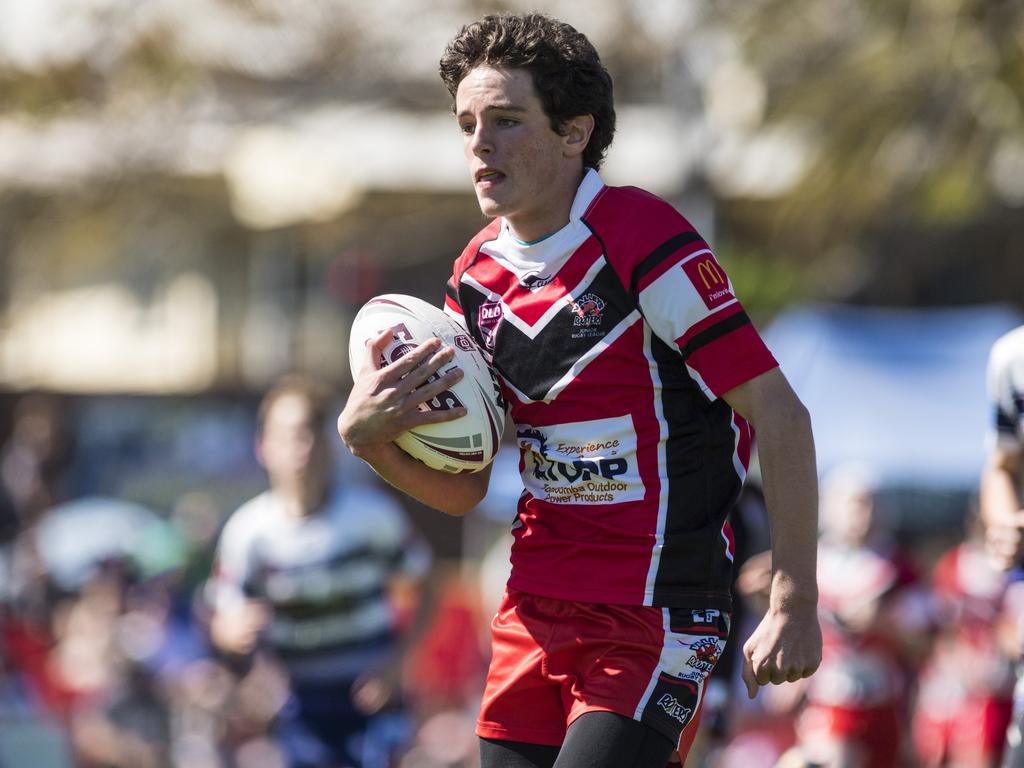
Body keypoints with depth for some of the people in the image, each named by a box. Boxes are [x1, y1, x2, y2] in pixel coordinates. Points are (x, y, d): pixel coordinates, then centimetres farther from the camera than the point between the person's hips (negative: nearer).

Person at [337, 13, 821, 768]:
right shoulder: (478, 274, 7)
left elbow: (779, 414, -15)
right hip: (535, 612, 7)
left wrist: (796, 605, -18)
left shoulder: (644, 241, -15)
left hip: (654, 619, -7)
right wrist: (370, 438, -7)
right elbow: (463, 488, 14)